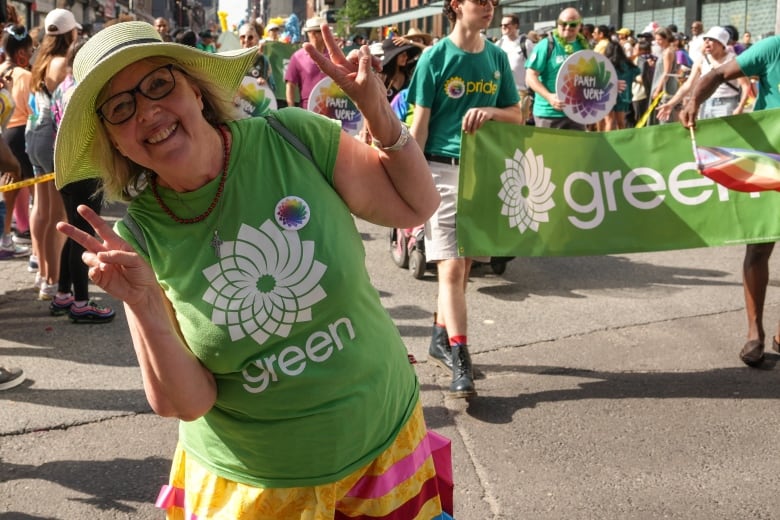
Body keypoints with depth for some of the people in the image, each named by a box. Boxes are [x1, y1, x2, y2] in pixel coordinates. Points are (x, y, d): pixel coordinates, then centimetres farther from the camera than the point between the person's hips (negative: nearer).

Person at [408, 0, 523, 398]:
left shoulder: (497, 58, 9)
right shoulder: (435, 57, -3)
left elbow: (516, 116, 12)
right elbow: (420, 124, -5)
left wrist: (491, 111, -10)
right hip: (443, 169, -5)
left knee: (464, 264, 11)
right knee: (451, 266, -9)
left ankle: (441, 340, 27)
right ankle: (461, 362, -7)